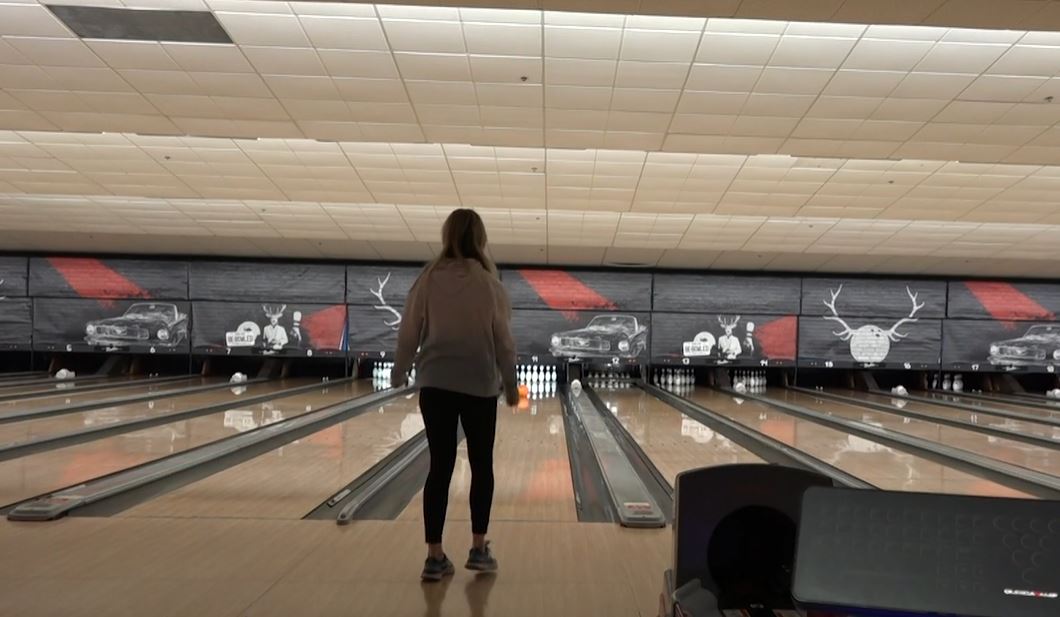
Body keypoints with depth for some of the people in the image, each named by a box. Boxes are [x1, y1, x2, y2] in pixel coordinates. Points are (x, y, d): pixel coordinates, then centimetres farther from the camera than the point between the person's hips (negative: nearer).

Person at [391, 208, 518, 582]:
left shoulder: (428, 280, -3)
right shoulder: (488, 283, -8)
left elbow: (408, 334, 2)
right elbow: (503, 341, -3)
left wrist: (399, 373, 18)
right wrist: (510, 385, 9)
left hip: (435, 384, 2)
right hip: (480, 385, -1)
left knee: (440, 466, 8)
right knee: (482, 465, 14)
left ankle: (435, 557, 14)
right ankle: (478, 549, 21)